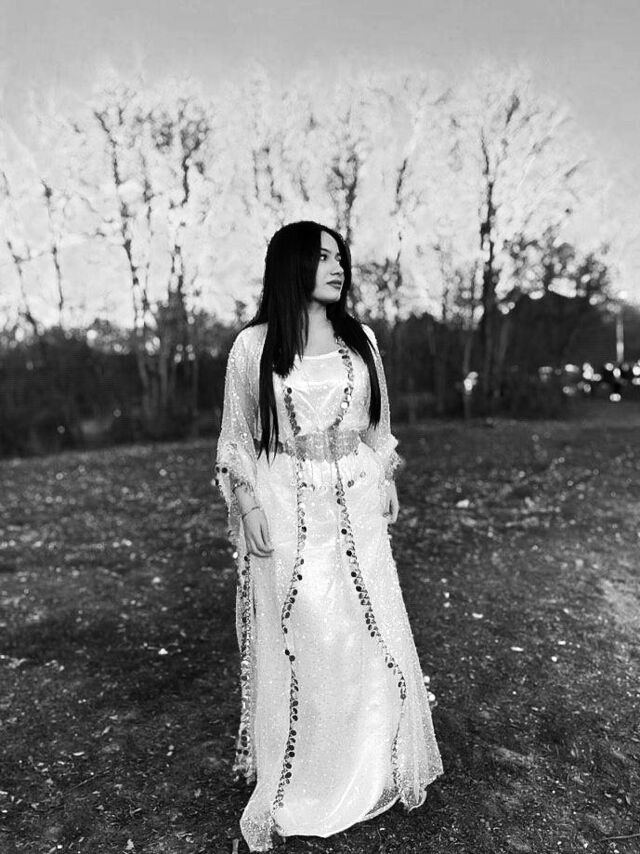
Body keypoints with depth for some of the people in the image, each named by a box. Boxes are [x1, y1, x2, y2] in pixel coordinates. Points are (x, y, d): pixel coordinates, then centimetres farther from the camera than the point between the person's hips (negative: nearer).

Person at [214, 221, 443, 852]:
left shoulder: (360, 339, 6)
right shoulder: (252, 346, -5)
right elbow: (237, 436, 0)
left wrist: (388, 482, 13)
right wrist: (247, 504, -7)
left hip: (356, 505, 4)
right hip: (284, 508, -3)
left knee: (372, 632, 11)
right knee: (293, 640, 6)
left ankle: (376, 765, 36)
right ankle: (291, 774, 30)